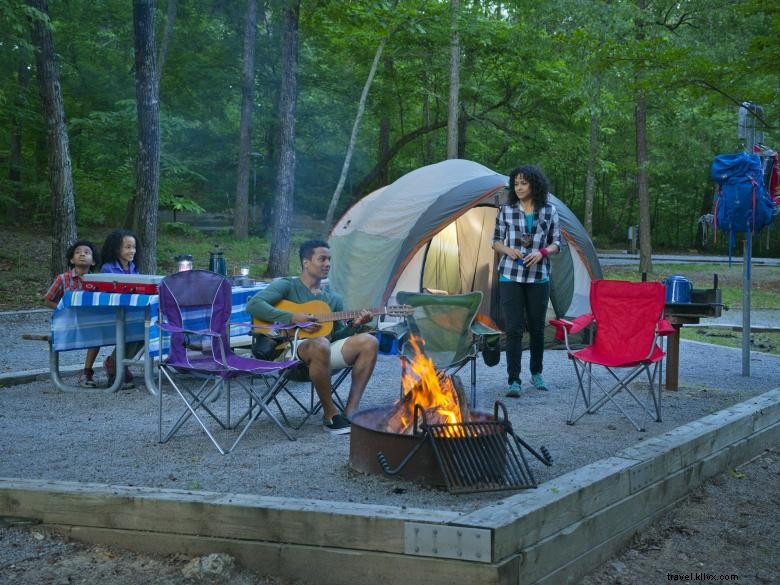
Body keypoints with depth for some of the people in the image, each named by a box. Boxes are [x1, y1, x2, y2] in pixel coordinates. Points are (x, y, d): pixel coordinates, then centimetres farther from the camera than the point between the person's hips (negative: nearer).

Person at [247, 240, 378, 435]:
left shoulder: (334, 298, 21)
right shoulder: (286, 285, 3)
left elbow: (337, 336, 19)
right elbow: (253, 305, -13)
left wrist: (353, 325, -2)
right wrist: (292, 318, -19)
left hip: (326, 350, 6)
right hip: (289, 350, -6)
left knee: (369, 342, -16)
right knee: (320, 345, -40)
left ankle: (350, 412, -17)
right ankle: (330, 414, -23)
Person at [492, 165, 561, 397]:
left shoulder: (549, 211, 2)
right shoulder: (506, 210, 1)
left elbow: (557, 243, 7)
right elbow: (496, 241, 9)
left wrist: (542, 252, -13)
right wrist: (508, 250, -12)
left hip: (539, 277, 1)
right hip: (510, 276, -1)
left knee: (537, 327, 9)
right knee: (513, 328, -7)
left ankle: (536, 373, 28)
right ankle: (514, 381, -4)